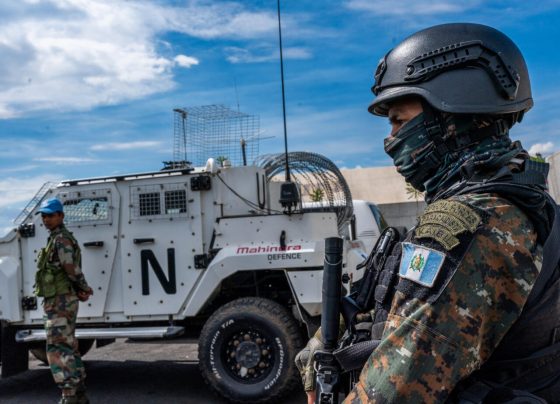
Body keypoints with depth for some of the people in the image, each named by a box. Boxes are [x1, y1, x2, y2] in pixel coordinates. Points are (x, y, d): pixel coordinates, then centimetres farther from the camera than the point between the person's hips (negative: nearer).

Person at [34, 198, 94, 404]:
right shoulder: (58, 239, 19)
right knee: (68, 347, 14)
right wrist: (83, 289, 5)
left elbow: (72, 269, -21)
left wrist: (83, 289, -7)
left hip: (59, 300, -10)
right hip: (63, 299, 10)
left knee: (58, 348, -10)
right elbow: (72, 270, 17)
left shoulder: (61, 239, -12)